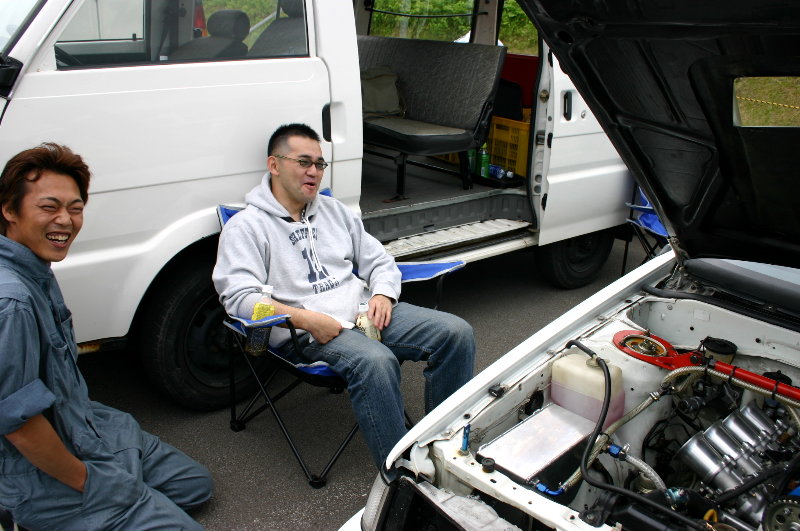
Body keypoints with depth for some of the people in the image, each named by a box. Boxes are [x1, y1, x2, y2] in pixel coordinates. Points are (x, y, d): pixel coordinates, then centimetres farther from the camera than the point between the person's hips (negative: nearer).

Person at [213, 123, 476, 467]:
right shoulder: (246, 227, 1)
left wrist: (383, 295, -3)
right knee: (376, 360, -37)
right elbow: (239, 297, -13)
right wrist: (308, 319, -23)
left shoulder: (333, 210, 21)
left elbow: (379, 261, 21)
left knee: (457, 332, -11)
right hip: (307, 334, -6)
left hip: (366, 312, 7)